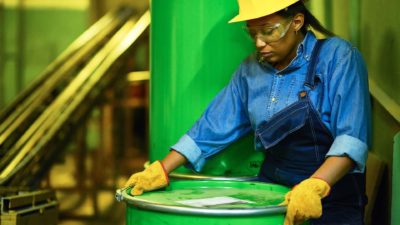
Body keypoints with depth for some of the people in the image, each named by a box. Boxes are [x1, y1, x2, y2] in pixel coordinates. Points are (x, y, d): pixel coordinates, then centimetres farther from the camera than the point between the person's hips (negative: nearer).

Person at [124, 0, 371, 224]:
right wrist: (162, 169, -3)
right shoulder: (251, 69, 6)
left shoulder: (337, 57, -9)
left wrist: (314, 187, -33)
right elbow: (215, 125, 6)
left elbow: (352, 138, -18)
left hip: (333, 199, -4)